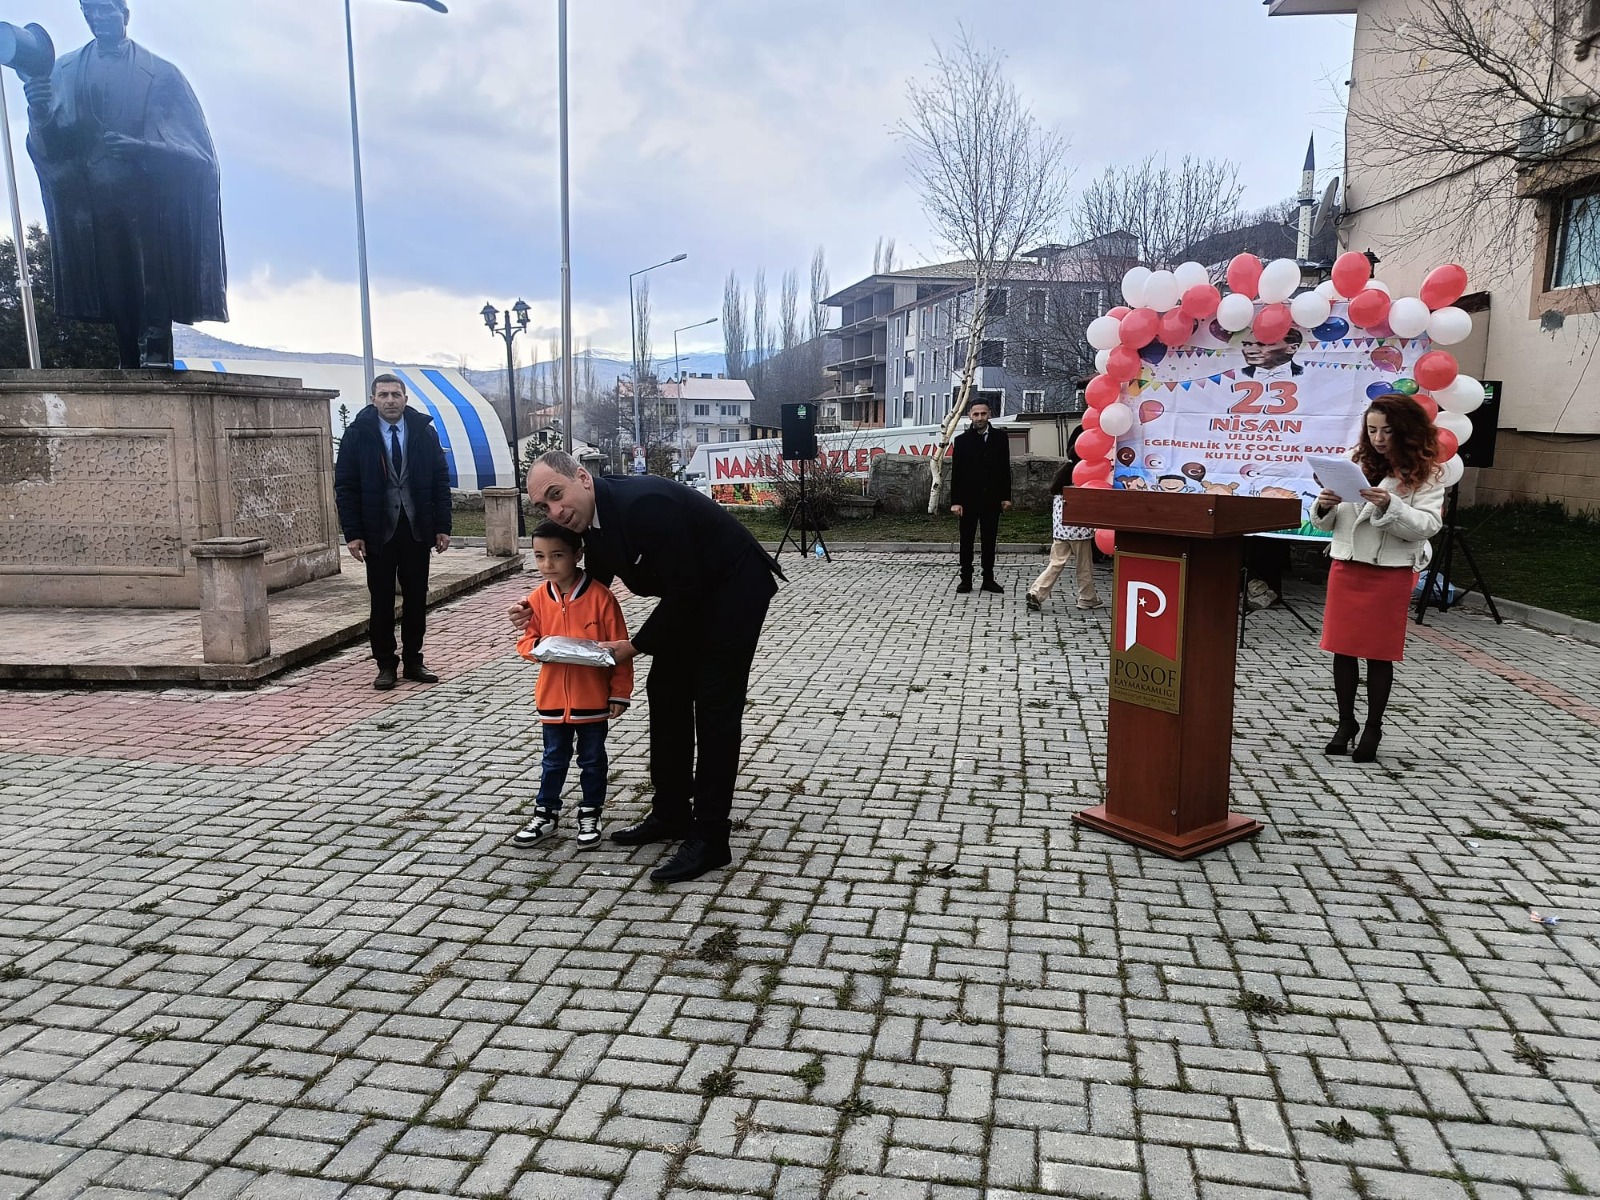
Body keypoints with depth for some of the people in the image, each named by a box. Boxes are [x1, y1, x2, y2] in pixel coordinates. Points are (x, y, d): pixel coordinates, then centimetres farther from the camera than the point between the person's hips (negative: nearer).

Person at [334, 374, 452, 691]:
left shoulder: (424, 431, 4)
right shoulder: (357, 434, -1)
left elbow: (441, 480, 4)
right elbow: (345, 486, -2)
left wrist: (442, 527, -2)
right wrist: (352, 533, -8)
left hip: (418, 530, 2)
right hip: (378, 531, -2)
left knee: (416, 597, 7)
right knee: (382, 600, 5)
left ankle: (413, 661, 18)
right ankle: (386, 665, 14)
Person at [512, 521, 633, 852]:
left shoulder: (600, 596, -14)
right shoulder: (537, 599, -3)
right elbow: (526, 641, 6)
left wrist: (619, 693, -8)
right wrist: (537, 647, -18)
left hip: (593, 699, -3)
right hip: (552, 697, 3)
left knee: (592, 759, 13)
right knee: (554, 759, 17)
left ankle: (590, 814, 28)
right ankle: (546, 813, 31)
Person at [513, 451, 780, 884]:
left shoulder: (644, 503, -31)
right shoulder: (592, 518, -4)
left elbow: (684, 592, -28)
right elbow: (594, 584, 13)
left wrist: (633, 646, -20)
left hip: (736, 588, -9)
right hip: (693, 596, 9)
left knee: (714, 706, -9)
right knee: (665, 690, 11)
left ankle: (710, 839, -1)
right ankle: (672, 813, 23)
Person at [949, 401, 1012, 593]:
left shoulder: (999, 437, 5)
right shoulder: (962, 440, 0)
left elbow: (1005, 468, 6)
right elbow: (956, 473, -3)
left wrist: (1006, 496, 1)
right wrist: (955, 501, -9)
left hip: (992, 498, 2)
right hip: (968, 499, -1)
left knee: (989, 540, 8)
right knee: (966, 540, 5)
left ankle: (988, 579, 16)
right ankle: (966, 579, 12)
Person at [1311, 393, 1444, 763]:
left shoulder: (1425, 474, -4)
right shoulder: (1353, 463, 4)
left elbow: (1426, 526, -14)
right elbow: (1326, 523, 7)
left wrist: (1389, 506, -27)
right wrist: (1324, 507, -15)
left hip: (1391, 574, -3)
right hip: (1346, 567, 3)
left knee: (1379, 655, 6)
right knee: (1343, 649, 8)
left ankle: (1373, 728, 22)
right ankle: (1345, 723, 24)